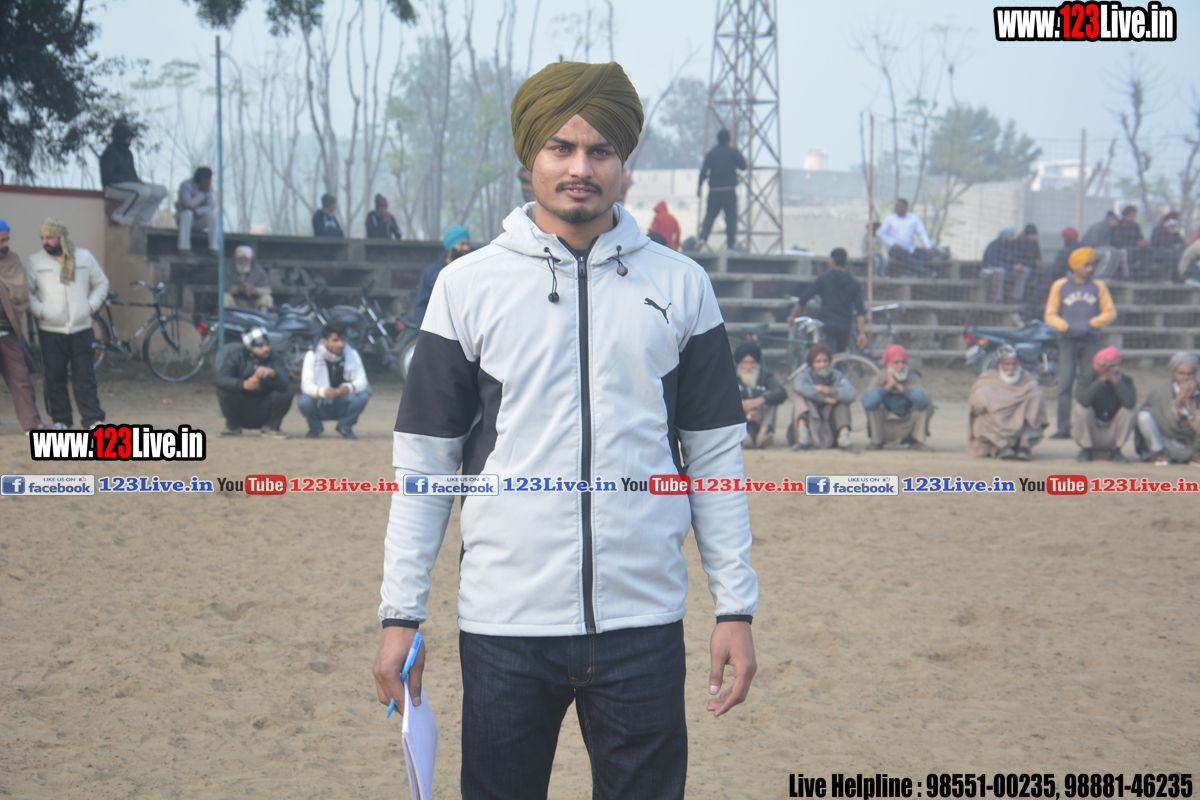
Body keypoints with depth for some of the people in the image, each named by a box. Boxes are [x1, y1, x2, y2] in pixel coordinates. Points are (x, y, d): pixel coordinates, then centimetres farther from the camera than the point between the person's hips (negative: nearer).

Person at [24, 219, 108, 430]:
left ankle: (93, 420, 3)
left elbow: (101, 284, 18)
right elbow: (26, 292, 5)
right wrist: (39, 311, -10)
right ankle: (60, 420, 9)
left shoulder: (85, 258, 9)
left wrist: (91, 306, 4)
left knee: (85, 375, -1)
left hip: (81, 330, 0)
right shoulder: (35, 262, 4)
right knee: (54, 377, 0)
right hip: (50, 331, 0)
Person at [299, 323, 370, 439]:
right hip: (321, 407, -1)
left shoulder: (352, 354, -4)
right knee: (304, 401, -33)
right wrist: (323, 391, -42)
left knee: (362, 397, -28)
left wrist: (349, 388, -38)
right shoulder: (312, 356, -10)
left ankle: (345, 427, 2)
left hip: (342, 406, 1)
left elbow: (362, 380, -12)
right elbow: (306, 385, -19)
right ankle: (315, 427, 3)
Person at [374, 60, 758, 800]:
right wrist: (402, 613, 0)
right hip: (506, 627, 0)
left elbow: (716, 454, 8)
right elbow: (424, 460, 5)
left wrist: (736, 607, 3)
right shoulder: (469, 286, 4)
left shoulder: (680, 286, 7)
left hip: (644, 624, 1)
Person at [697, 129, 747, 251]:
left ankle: (703, 237, -9)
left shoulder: (711, 154, 4)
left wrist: (700, 186, 7)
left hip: (714, 190, 2)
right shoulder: (733, 152, -2)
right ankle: (730, 244, 0)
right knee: (731, 217, 4)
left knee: (710, 215, 9)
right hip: (729, 190, -2)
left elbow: (704, 171, -2)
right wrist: (743, 158, 26)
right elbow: (743, 166, 5)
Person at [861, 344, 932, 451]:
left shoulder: (913, 379, -10)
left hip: (906, 429, 1)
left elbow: (922, 400, -33)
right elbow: (867, 403, -33)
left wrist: (898, 386, -25)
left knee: (927, 404, -19)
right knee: (872, 404, -25)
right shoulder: (878, 380, -11)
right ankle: (876, 442, -9)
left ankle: (916, 442, -5)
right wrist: (888, 386, -24)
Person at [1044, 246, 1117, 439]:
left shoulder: (1099, 287, 9)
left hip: (1091, 341, 1)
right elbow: (1050, 315, 5)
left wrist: (1090, 324, -9)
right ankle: (1063, 428, -10)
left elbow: (1110, 313, 5)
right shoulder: (1060, 286, 7)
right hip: (1068, 340, -1)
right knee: (1065, 383, -10)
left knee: (1089, 383, -2)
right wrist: (1068, 327, -12)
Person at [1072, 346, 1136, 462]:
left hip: (1112, 434, 1)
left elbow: (1131, 402, -29)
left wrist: (1115, 379, -29)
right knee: (1082, 408, -27)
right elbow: (1084, 400, -35)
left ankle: (1115, 451, -6)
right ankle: (1086, 450, -9)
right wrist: (1101, 380, -32)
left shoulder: (1124, 380, -7)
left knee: (1128, 410, -22)